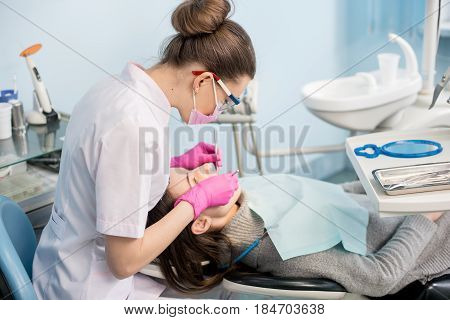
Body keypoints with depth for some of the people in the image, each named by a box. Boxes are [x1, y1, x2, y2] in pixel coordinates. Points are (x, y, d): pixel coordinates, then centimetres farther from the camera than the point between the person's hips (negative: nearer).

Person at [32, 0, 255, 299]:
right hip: (87, 291, -9)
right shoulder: (136, 125, -29)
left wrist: (176, 162, 8)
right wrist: (199, 199, -14)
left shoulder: (119, 85, -1)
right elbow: (124, 262, -23)